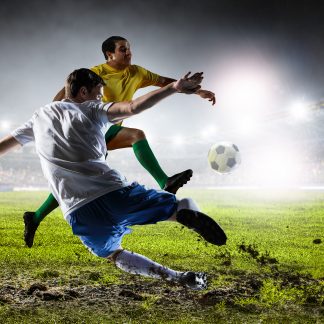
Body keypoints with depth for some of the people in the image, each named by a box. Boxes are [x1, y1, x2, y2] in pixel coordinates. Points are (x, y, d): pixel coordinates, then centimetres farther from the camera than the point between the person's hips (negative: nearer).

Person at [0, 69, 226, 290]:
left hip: (78, 212, 3)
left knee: (113, 254, 24)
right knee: (177, 205, 6)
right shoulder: (92, 110, 13)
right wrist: (173, 88, -6)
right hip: (114, 193, -2)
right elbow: (133, 107, -6)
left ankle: (173, 276, 1)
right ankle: (186, 214, -33)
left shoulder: (39, 117, 24)